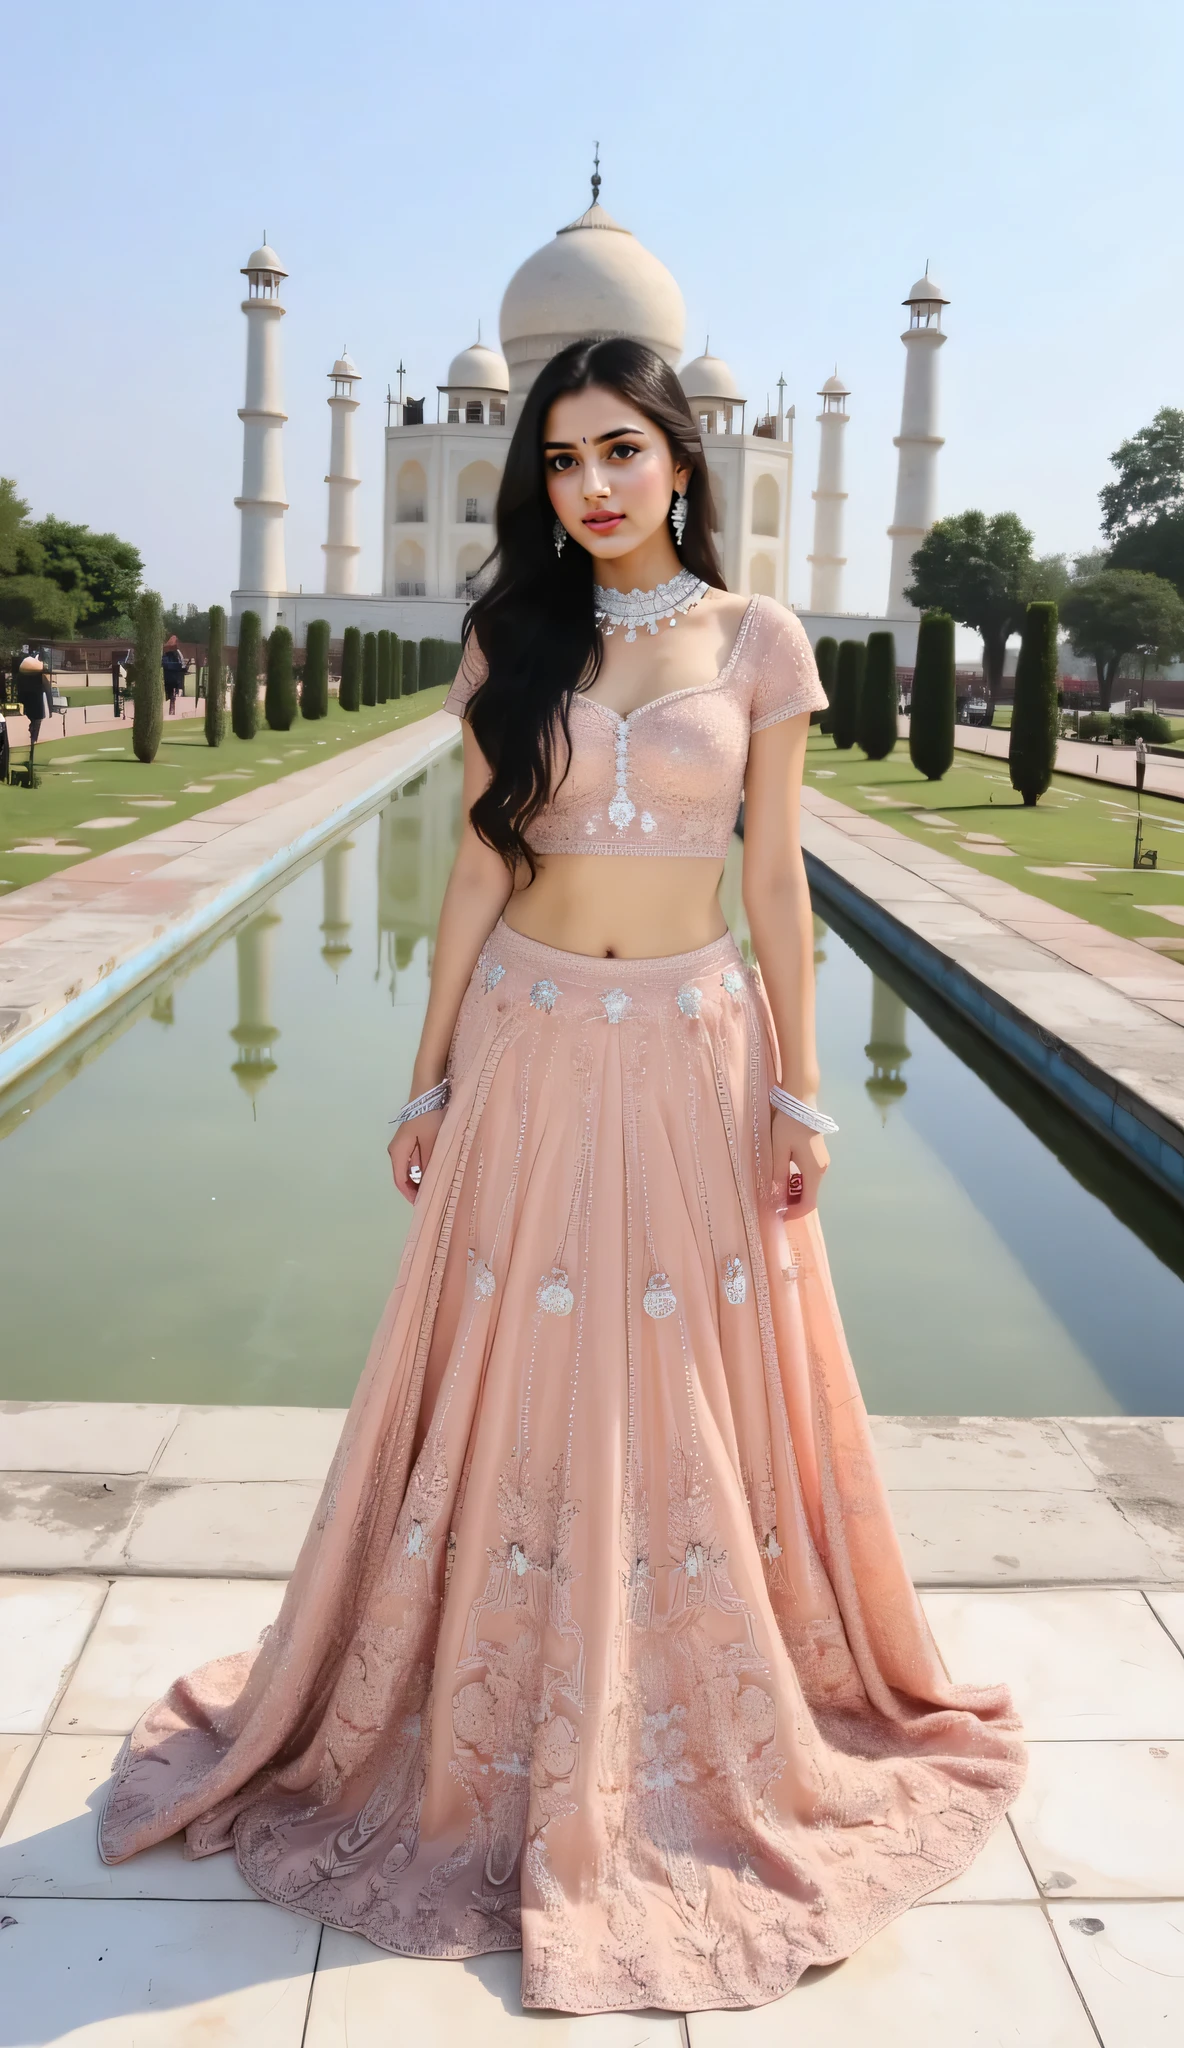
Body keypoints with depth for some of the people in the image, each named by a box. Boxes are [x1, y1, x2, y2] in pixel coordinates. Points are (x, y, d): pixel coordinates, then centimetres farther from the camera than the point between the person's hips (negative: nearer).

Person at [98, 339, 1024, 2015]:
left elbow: (777, 881, 2)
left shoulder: (760, 639, 2)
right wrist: (430, 1079, 3)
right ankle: (494, 1731, 31)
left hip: (692, 1050, 0)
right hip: (530, 1045, 1)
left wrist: (799, 1091, -2)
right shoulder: (511, 636, 4)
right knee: (517, 1400, 9)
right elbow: (479, 866, 4)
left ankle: (718, 1735, 32)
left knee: (700, 1402, 9)